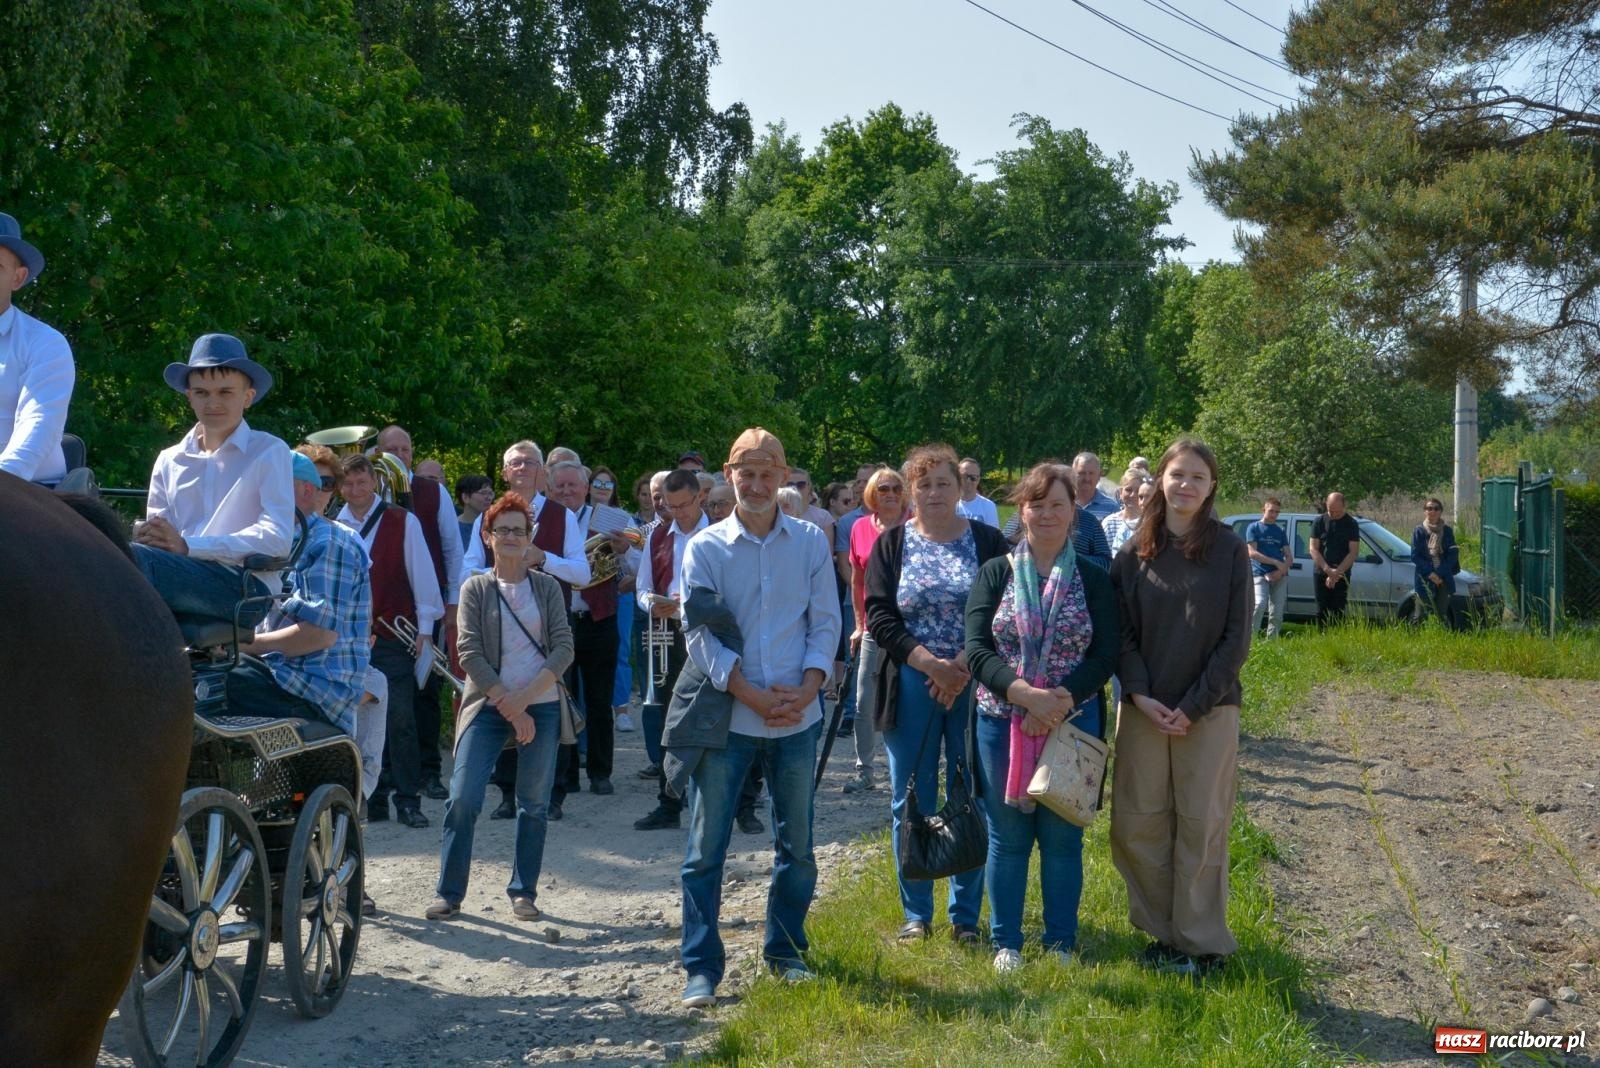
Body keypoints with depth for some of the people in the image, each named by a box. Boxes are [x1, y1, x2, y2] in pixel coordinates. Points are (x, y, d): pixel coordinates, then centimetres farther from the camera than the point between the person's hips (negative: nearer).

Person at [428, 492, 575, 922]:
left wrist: (524, 697, -13)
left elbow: (563, 648, -2)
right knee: (463, 798, -9)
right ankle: (449, 892, 3)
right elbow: (470, 654, -5)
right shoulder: (475, 589, 3)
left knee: (534, 803, 3)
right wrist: (510, 709, -11)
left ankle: (523, 892, 15)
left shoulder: (547, 587, 6)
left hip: (541, 706, 1)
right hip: (488, 706, -1)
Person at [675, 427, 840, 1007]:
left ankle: (785, 952, 29)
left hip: (798, 719, 2)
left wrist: (807, 689, -11)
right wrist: (754, 697, -15)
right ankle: (702, 967, 10)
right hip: (727, 717, -2)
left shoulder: (810, 542, 4)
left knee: (797, 845, 13)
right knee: (706, 846, 0)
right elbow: (701, 634, -6)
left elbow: (825, 621, 4)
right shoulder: (705, 547, -2)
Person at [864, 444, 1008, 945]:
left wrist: (964, 667, -16)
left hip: (974, 685, -1)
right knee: (911, 802, 5)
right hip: (910, 687, 1)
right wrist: (930, 663, -14)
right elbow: (878, 614, -2)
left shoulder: (988, 541, 5)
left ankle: (966, 915, 14)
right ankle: (916, 914, 16)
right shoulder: (891, 543, 6)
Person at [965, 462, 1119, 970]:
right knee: (1007, 836, 7)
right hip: (1002, 722, 0)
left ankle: (1061, 943, 20)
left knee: (1063, 836, 7)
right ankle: (1005, 942, 19)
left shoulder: (1093, 580, 4)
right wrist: (1028, 695, -20)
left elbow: (1107, 654, -4)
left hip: (1073, 723, 0)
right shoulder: (995, 574, 2)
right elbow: (977, 650, -7)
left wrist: (1061, 700, -18)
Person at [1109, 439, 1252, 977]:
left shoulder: (1229, 549, -2)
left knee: (1201, 826, 1)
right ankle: (1162, 931, 18)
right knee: (1138, 824, 4)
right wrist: (1140, 695, -10)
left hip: (1209, 710, -2)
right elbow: (1121, 633, 4)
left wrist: (1193, 706, -10)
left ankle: (1201, 942, 12)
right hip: (1143, 708, 3)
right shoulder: (1134, 553, 4)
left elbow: (1236, 638, -5)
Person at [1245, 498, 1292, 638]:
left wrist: (1281, 570, -8)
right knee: (1260, 604, -25)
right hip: (1260, 574, -4)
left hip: (1279, 576, 4)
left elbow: (1289, 557, 13)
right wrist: (1276, 562, -12)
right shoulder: (1254, 528, 7)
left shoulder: (1281, 531, 18)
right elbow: (1252, 552, -5)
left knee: (1277, 613, -1)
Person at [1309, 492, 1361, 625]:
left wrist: (1337, 572, -14)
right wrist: (1329, 570, -14)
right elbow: (1313, 549, -2)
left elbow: (1354, 552, -5)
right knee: (1322, 611, 2)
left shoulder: (1351, 524, 0)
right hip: (1321, 574, 1)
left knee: (1338, 612, -3)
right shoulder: (1319, 522, 3)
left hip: (1342, 576, -1)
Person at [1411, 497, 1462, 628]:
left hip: (1443, 579, 1)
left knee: (1443, 613, -1)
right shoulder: (1419, 531, 2)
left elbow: (1453, 555, 1)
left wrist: (1440, 573, -11)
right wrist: (1430, 573, -13)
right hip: (1424, 580, -1)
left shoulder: (1447, 531, 5)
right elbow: (1415, 556, -2)